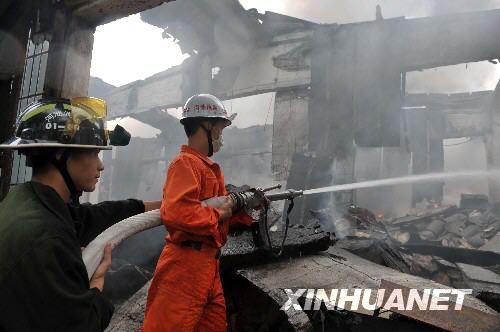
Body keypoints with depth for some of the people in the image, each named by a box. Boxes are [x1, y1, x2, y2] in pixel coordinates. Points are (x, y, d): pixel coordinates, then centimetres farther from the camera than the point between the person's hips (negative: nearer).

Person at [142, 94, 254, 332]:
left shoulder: (210, 167, 18)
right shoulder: (186, 163, -13)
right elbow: (176, 212, -29)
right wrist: (218, 215, -16)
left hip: (208, 265, 10)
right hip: (185, 266, -10)